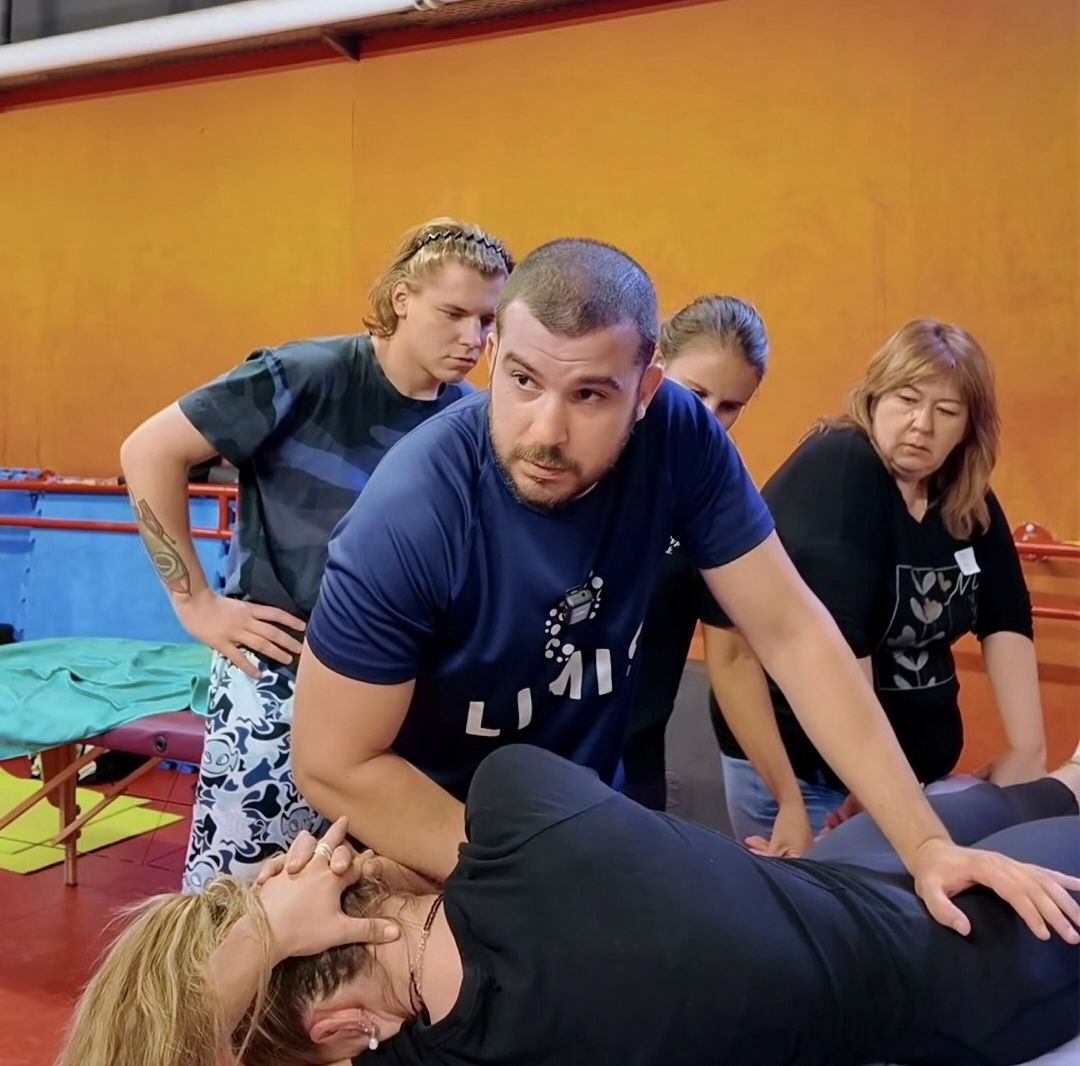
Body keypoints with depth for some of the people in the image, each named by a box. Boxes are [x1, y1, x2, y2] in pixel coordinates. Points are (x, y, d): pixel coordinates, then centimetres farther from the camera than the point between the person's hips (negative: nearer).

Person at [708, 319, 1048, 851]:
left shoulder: (969, 502, 3)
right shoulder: (835, 472, -20)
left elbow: (1006, 620, 2)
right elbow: (834, 642, -27)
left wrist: (1027, 748, -7)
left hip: (922, 770, 7)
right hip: (803, 773, -7)